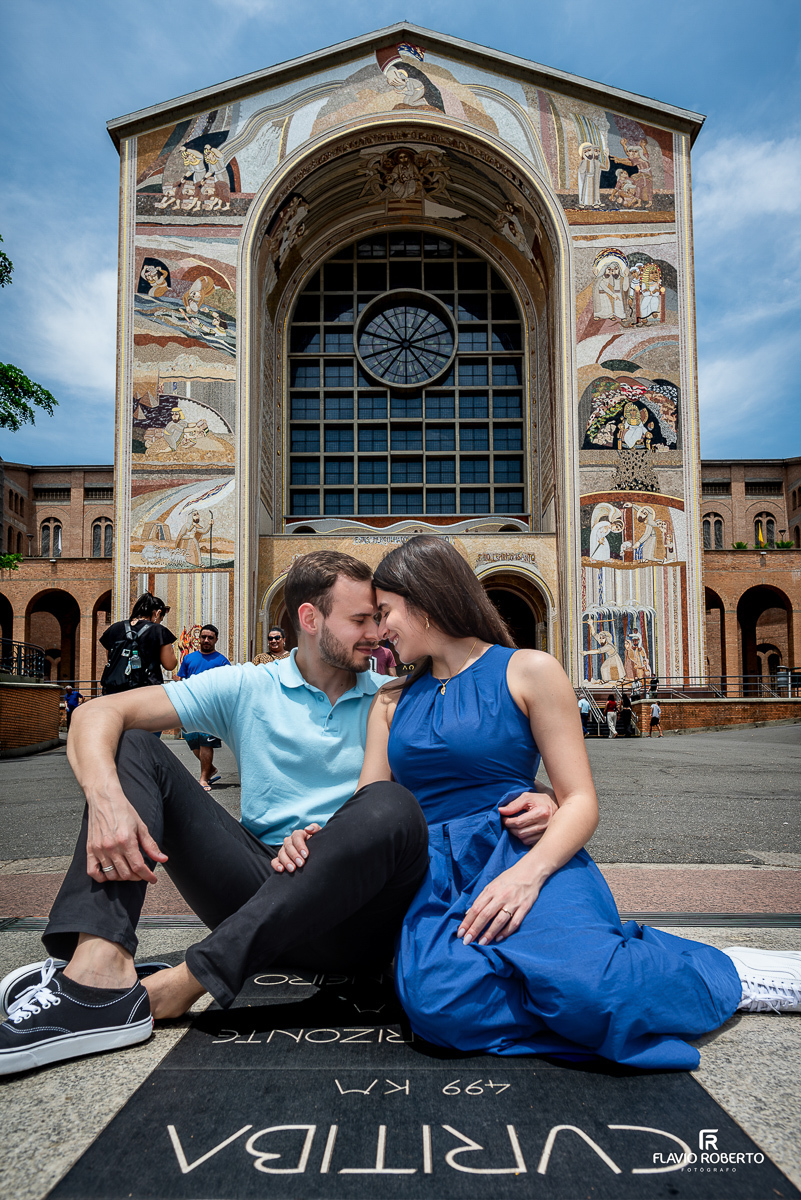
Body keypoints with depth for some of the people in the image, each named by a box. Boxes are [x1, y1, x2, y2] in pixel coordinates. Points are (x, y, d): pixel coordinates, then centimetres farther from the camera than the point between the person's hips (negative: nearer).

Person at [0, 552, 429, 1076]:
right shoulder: (247, 688, 6)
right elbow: (99, 713, -3)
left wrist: (330, 839, -17)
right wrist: (106, 797, -24)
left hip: (351, 910, -1)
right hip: (260, 882, 1)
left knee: (391, 805, -34)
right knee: (131, 745, -7)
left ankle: (174, 988, -31)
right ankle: (100, 966, -32)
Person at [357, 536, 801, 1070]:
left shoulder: (528, 671, 4)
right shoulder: (391, 702, 18)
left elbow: (581, 802, -2)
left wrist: (529, 872, -20)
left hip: (524, 852, -3)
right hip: (435, 874, 3)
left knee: (577, 981, -35)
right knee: (439, 998, -32)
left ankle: (722, 973, -5)